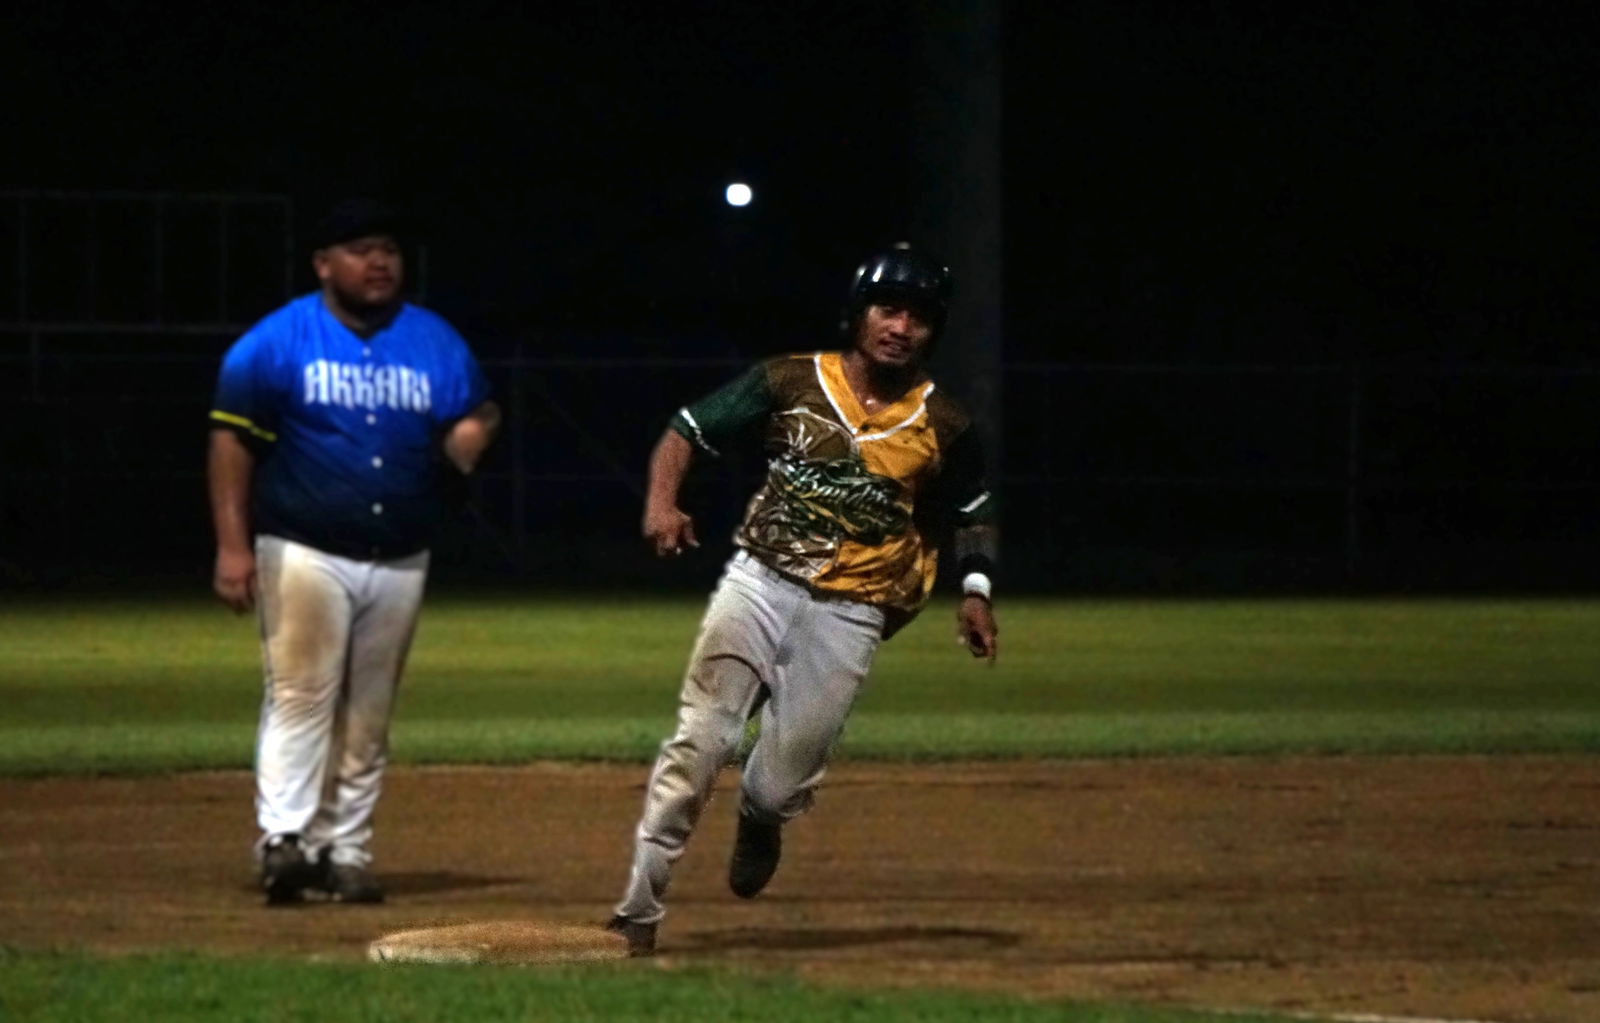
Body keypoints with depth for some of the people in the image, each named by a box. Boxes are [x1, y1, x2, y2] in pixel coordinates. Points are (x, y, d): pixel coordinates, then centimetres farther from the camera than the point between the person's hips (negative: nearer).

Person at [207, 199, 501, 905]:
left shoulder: (437, 344, 8)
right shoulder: (275, 343, -4)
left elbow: (477, 416, 17)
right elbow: (231, 440, -5)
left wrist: (471, 437, -10)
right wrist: (233, 545, -12)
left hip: (400, 561, 5)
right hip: (305, 554, -4)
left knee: (368, 714, 7)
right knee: (301, 696, -14)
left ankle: (344, 851, 11)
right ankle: (283, 841, -19)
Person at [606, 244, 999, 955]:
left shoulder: (943, 427, 1)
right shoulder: (791, 383, -2)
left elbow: (972, 512, 15)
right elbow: (686, 431, 1)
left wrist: (975, 590, 0)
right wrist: (661, 502, -17)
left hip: (850, 614, 1)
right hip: (759, 583, -1)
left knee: (784, 781, 0)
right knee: (699, 742, -13)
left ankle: (759, 823, 39)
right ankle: (640, 909, -9)